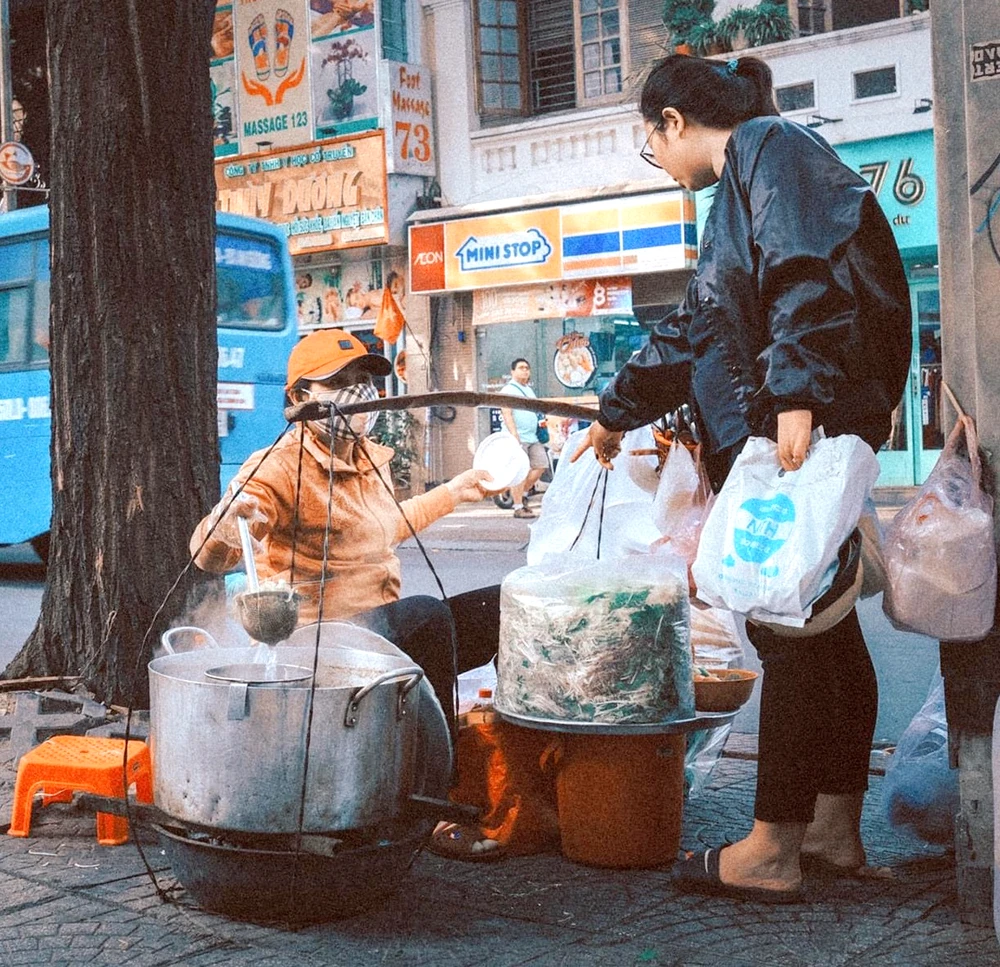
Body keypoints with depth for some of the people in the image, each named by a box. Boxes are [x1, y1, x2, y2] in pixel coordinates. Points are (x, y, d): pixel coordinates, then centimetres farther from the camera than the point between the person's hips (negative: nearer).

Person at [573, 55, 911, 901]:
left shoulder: (771, 147, -2)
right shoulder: (739, 193, 26)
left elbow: (807, 273, -20)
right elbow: (696, 329, 32)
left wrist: (796, 391, -28)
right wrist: (619, 413, 39)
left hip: (806, 434, -10)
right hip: (774, 442, 10)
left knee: (788, 628, -7)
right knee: (823, 624, 10)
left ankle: (774, 850, 0)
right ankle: (835, 828, 18)